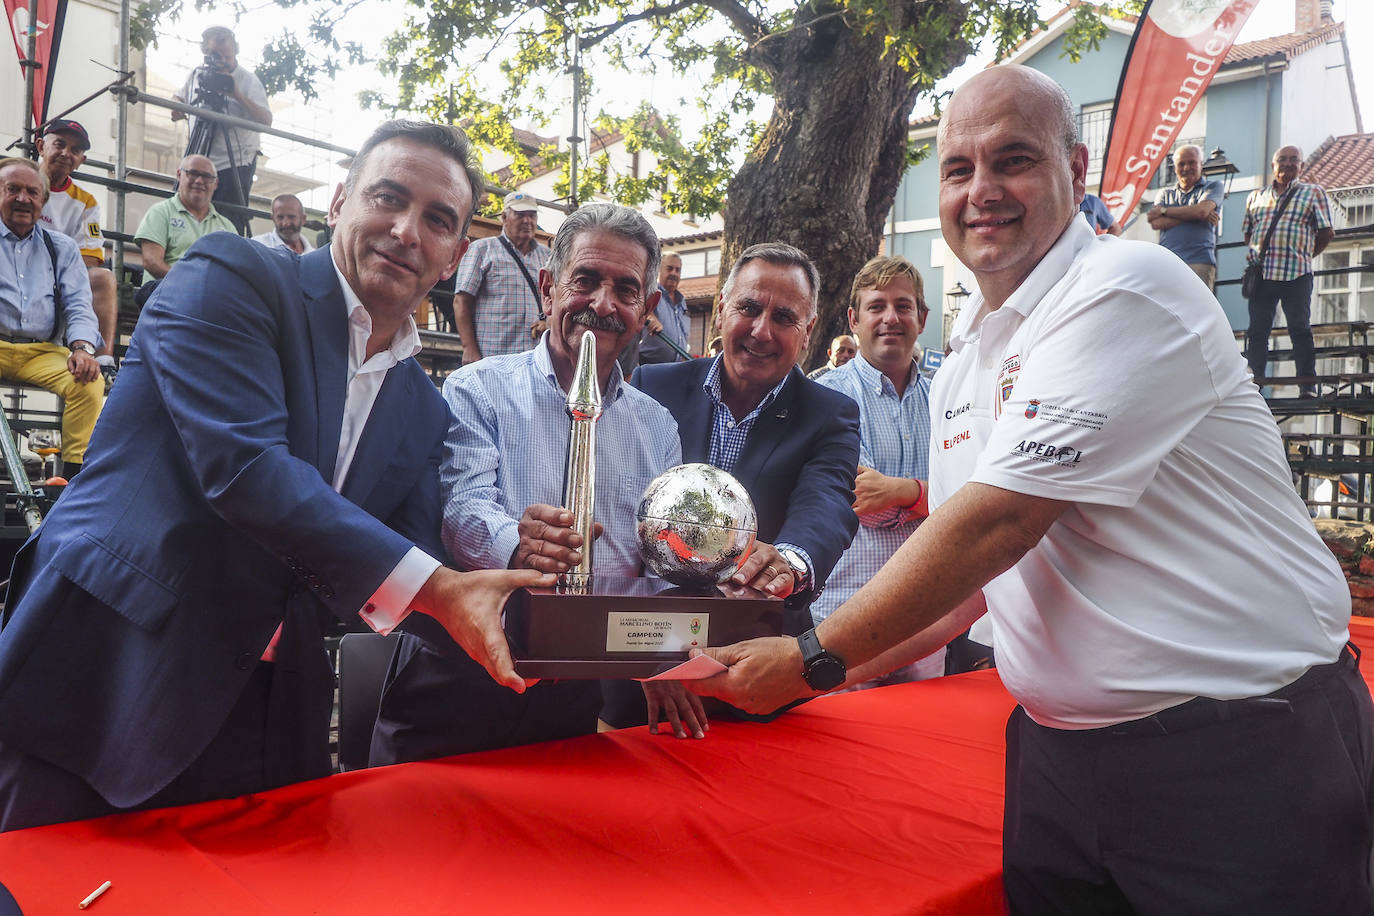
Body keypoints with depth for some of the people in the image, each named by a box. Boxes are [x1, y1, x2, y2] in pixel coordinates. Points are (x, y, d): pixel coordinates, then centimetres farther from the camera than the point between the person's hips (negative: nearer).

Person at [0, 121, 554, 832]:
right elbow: (242, 463, -20)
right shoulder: (232, 278, -5)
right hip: (107, 679, -5)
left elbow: (402, 592, 9)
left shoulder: (425, 410, 12)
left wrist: (513, 623, -11)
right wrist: (434, 586, -24)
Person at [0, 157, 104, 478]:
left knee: (90, 382, -29)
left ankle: (76, 476, -27)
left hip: (43, 352, 2)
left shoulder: (62, 248, 20)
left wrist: (82, 347, -11)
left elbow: (78, 305, 10)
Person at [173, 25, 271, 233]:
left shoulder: (248, 79, -7)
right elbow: (179, 96, 26)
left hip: (235, 167, -5)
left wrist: (237, 95, -28)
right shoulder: (197, 74, 7)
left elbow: (266, 121, -19)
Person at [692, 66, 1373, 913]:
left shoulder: (1125, 289, -16)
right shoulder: (959, 370, 10)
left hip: (1240, 751, -7)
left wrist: (813, 661, -16)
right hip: (1059, 757, 7)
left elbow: (1000, 521, -23)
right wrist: (823, 673, 8)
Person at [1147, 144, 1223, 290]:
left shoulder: (1213, 186, 16)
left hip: (1199, 262, -2)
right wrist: (1195, 216, -1)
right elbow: (1156, 223, 5)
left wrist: (1164, 210, 6)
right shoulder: (1165, 193, 23)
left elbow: (1201, 210, -5)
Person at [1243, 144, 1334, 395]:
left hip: (1295, 273, -3)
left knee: (1300, 328, -5)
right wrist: (1256, 256, 6)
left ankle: (1308, 384, -3)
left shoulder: (1313, 193, 10)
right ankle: (1254, 381, 3)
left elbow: (1327, 233, 7)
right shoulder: (1256, 196, 19)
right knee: (1257, 329, 1)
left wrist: (1304, 255, 6)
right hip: (1260, 272, 3)